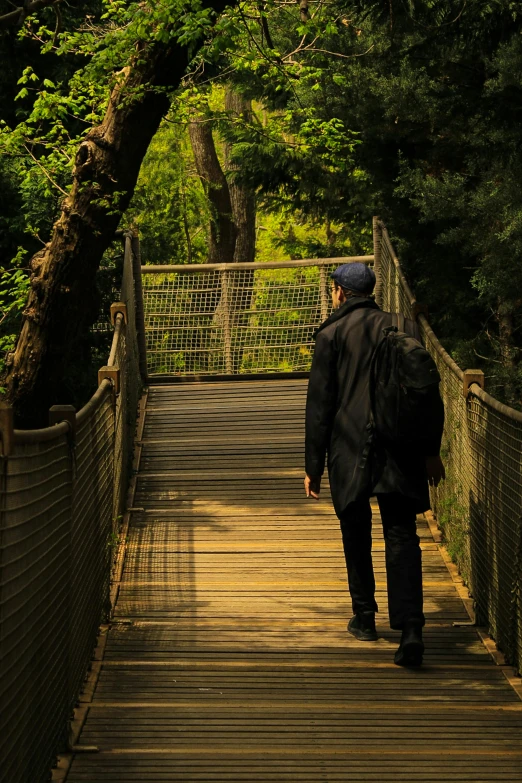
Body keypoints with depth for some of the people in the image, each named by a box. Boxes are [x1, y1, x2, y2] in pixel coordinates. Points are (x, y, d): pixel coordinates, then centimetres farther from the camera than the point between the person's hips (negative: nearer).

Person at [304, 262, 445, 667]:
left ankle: (365, 618, 25)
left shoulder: (331, 334, -1)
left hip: (350, 451, -2)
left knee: (356, 536, 16)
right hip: (401, 452, 2)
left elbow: (319, 404, -3)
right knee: (402, 537, -1)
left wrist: (314, 466, 2)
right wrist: (431, 450, 14)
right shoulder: (403, 328, 7)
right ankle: (411, 628, -15)